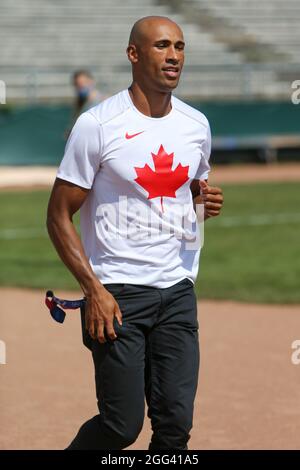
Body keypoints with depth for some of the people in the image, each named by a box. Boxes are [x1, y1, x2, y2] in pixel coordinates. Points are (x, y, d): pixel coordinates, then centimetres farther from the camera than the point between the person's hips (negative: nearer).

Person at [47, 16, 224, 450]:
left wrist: (206, 200, 0)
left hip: (178, 291, 5)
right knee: (123, 425, -5)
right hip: (118, 292, -5)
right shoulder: (97, 125, -9)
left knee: (176, 425, 1)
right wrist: (94, 290, -16)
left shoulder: (196, 125, 8)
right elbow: (59, 216, -7)